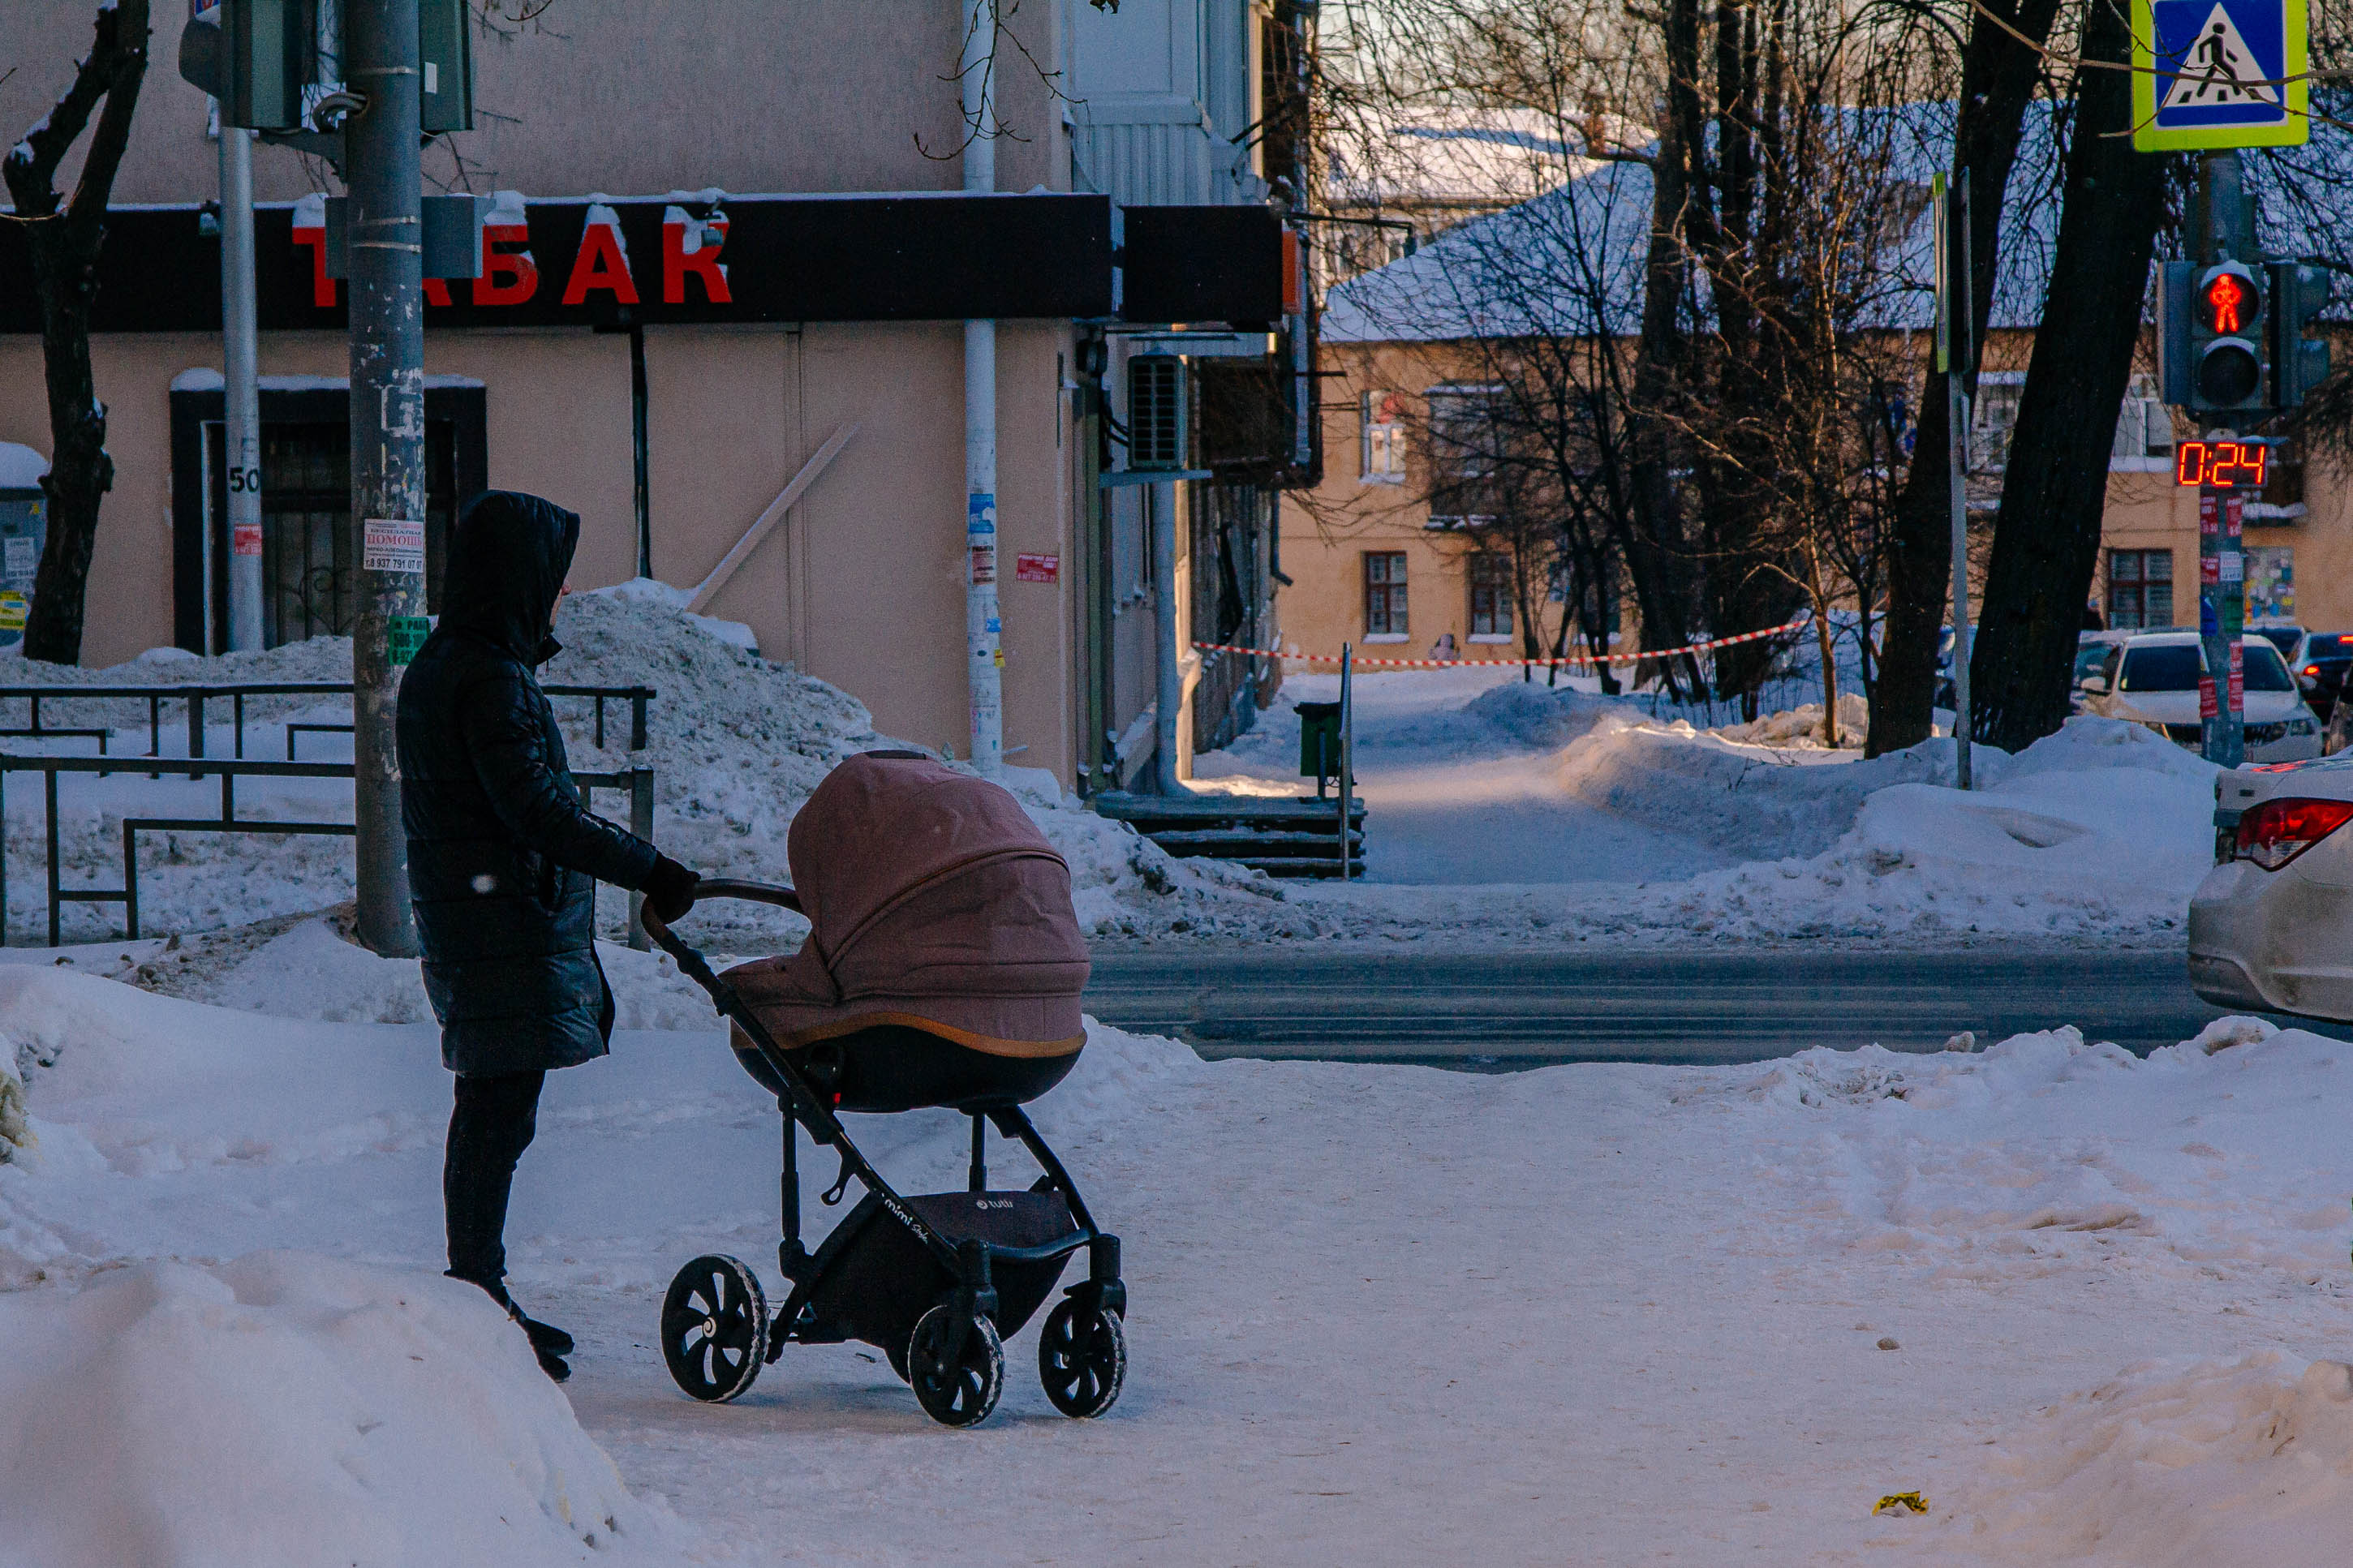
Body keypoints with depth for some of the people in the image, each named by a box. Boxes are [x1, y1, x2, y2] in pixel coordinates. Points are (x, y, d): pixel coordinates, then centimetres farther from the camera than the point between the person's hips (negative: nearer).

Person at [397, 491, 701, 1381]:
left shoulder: (441, 669, 16)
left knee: (489, 1116, 16)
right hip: (507, 930, -11)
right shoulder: (490, 678, -17)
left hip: (469, 927, 11)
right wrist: (650, 871, -20)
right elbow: (535, 809, -22)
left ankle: (477, 1299, 23)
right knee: (498, 1117, -8)